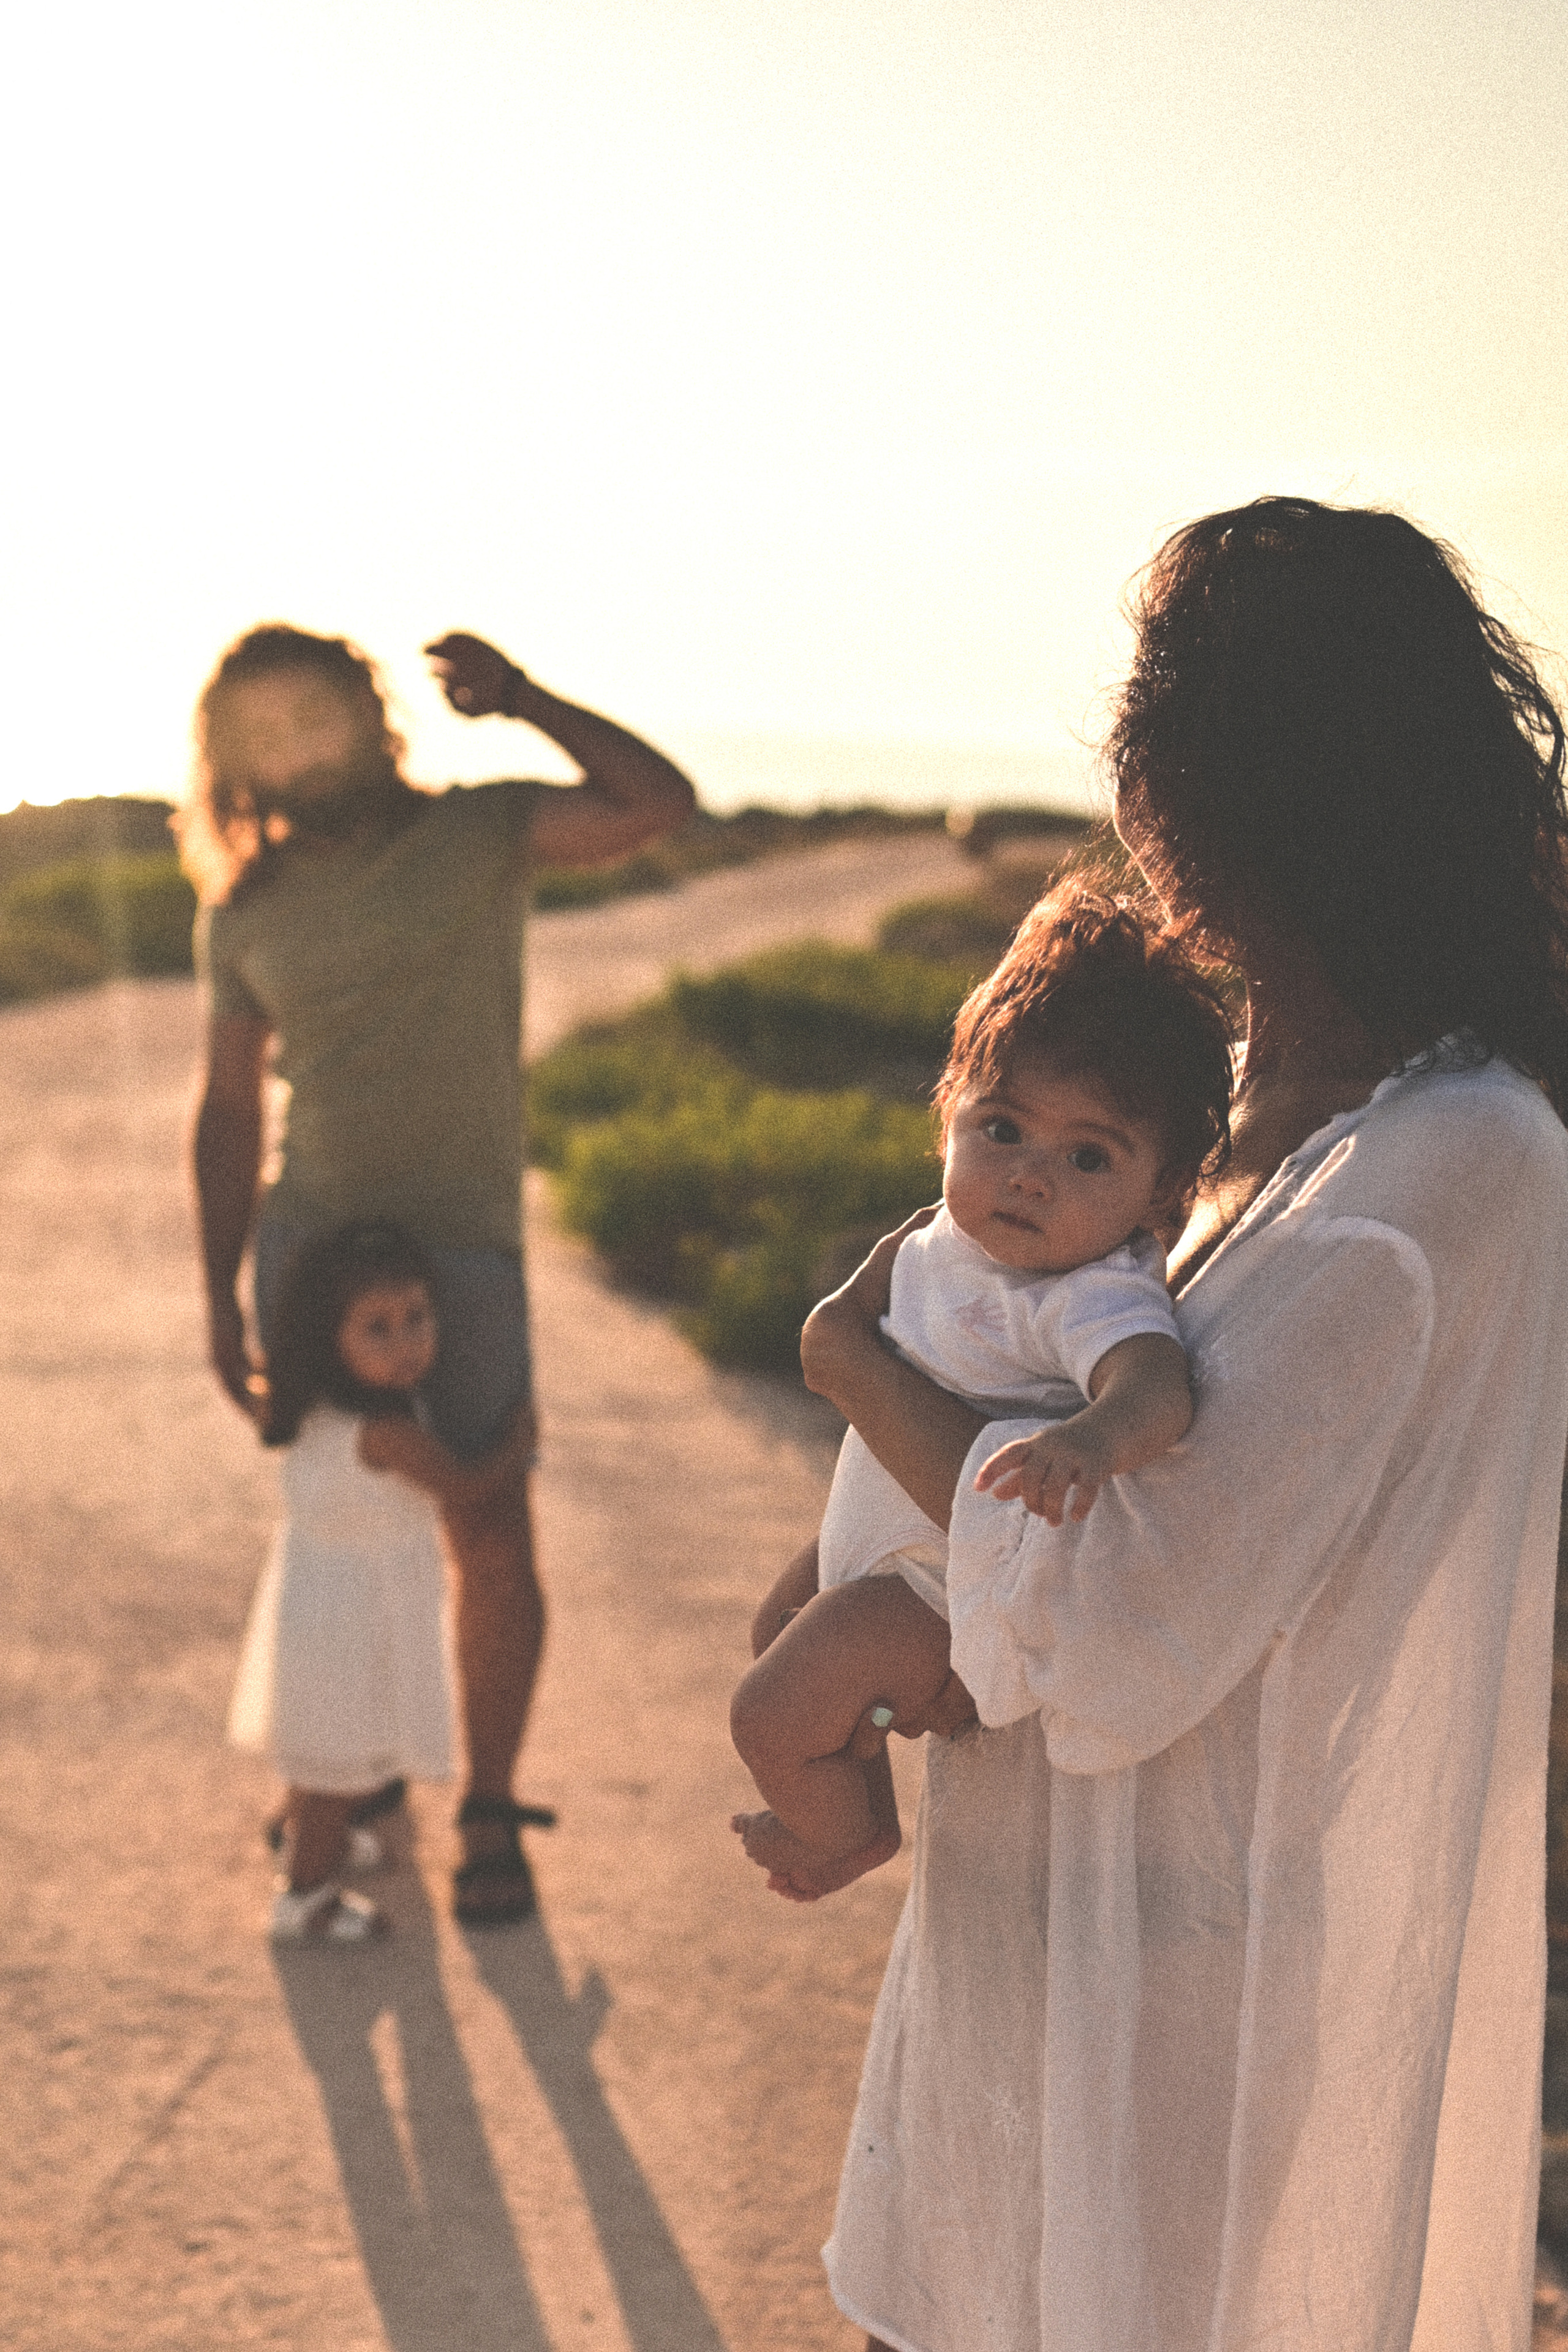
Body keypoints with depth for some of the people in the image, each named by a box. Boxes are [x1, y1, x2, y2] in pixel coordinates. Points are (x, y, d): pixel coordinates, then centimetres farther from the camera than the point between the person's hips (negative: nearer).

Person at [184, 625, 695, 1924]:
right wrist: (221, 1296, 11)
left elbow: (659, 802, -14)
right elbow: (230, 1104, 13)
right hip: (305, 1237, 3)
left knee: (494, 1534, -6)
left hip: (461, 1237, -3)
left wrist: (526, 700, -19)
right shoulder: (244, 910, 7)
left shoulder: (479, 832, -1)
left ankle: (492, 1817, 10)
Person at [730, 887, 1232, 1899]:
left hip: (958, 1595, -9)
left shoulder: (1094, 1298, -35)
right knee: (785, 1616, 29)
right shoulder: (969, 1233, -8)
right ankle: (859, 1795, 50)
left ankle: (850, 1836, 19)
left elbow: (1155, 1376, -58)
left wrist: (1099, 1437, -76)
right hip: (897, 1541, 9)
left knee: (774, 1717, -14)